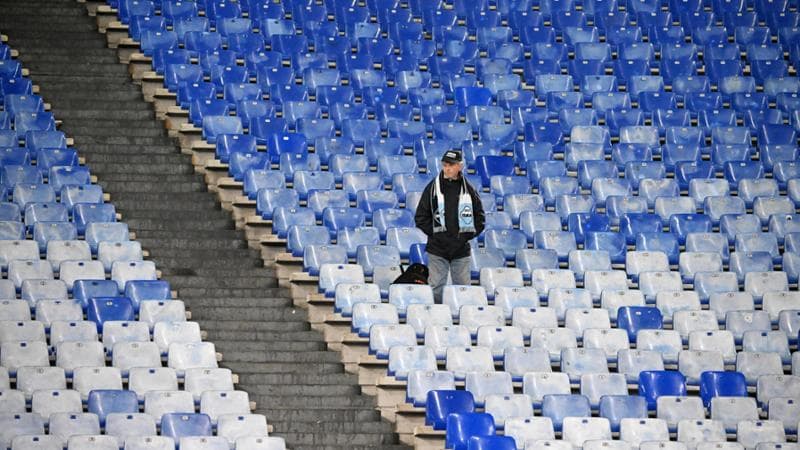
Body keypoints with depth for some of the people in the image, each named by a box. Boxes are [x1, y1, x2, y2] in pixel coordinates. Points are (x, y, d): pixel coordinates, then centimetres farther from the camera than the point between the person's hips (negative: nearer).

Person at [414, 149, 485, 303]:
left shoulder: (468, 189, 6)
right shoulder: (433, 188, 1)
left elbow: (480, 217, 12)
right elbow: (420, 217, 3)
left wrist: (468, 235, 1)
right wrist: (433, 232, -6)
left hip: (461, 250, 2)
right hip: (437, 250, -2)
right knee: (436, 287, -5)